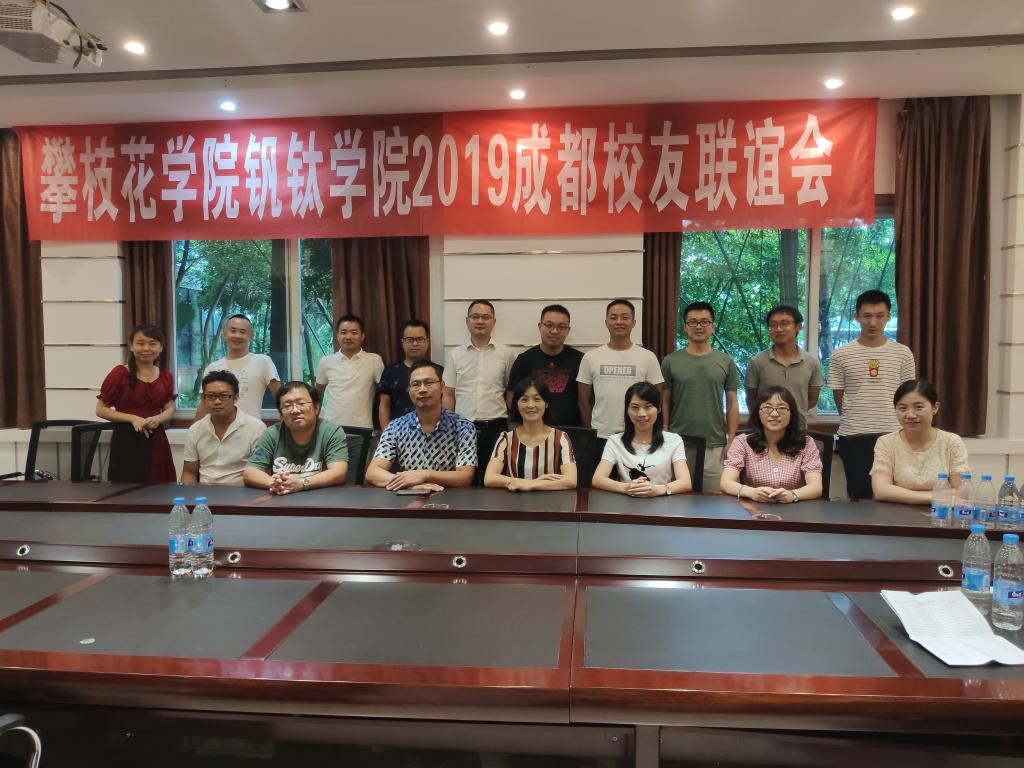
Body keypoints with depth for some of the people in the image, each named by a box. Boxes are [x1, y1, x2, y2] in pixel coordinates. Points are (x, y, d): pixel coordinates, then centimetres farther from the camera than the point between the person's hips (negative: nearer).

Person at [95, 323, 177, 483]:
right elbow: (101, 409, -5)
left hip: (156, 440, 4)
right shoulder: (120, 373, -6)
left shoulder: (165, 376, 9)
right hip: (127, 441, -4)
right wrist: (133, 418, -16)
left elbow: (170, 409, 10)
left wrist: (158, 419, -12)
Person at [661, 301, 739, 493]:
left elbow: (732, 403, 6)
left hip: (714, 445, 1)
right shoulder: (671, 361, 1)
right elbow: (664, 402, 3)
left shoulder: (726, 362, 5)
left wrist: (731, 441, -1)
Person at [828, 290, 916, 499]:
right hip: (853, 436, -1)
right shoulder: (841, 355, -1)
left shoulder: (903, 353, 2)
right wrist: (856, 420, 7)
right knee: (859, 497, 5)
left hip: (892, 434, 1)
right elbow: (839, 397, 5)